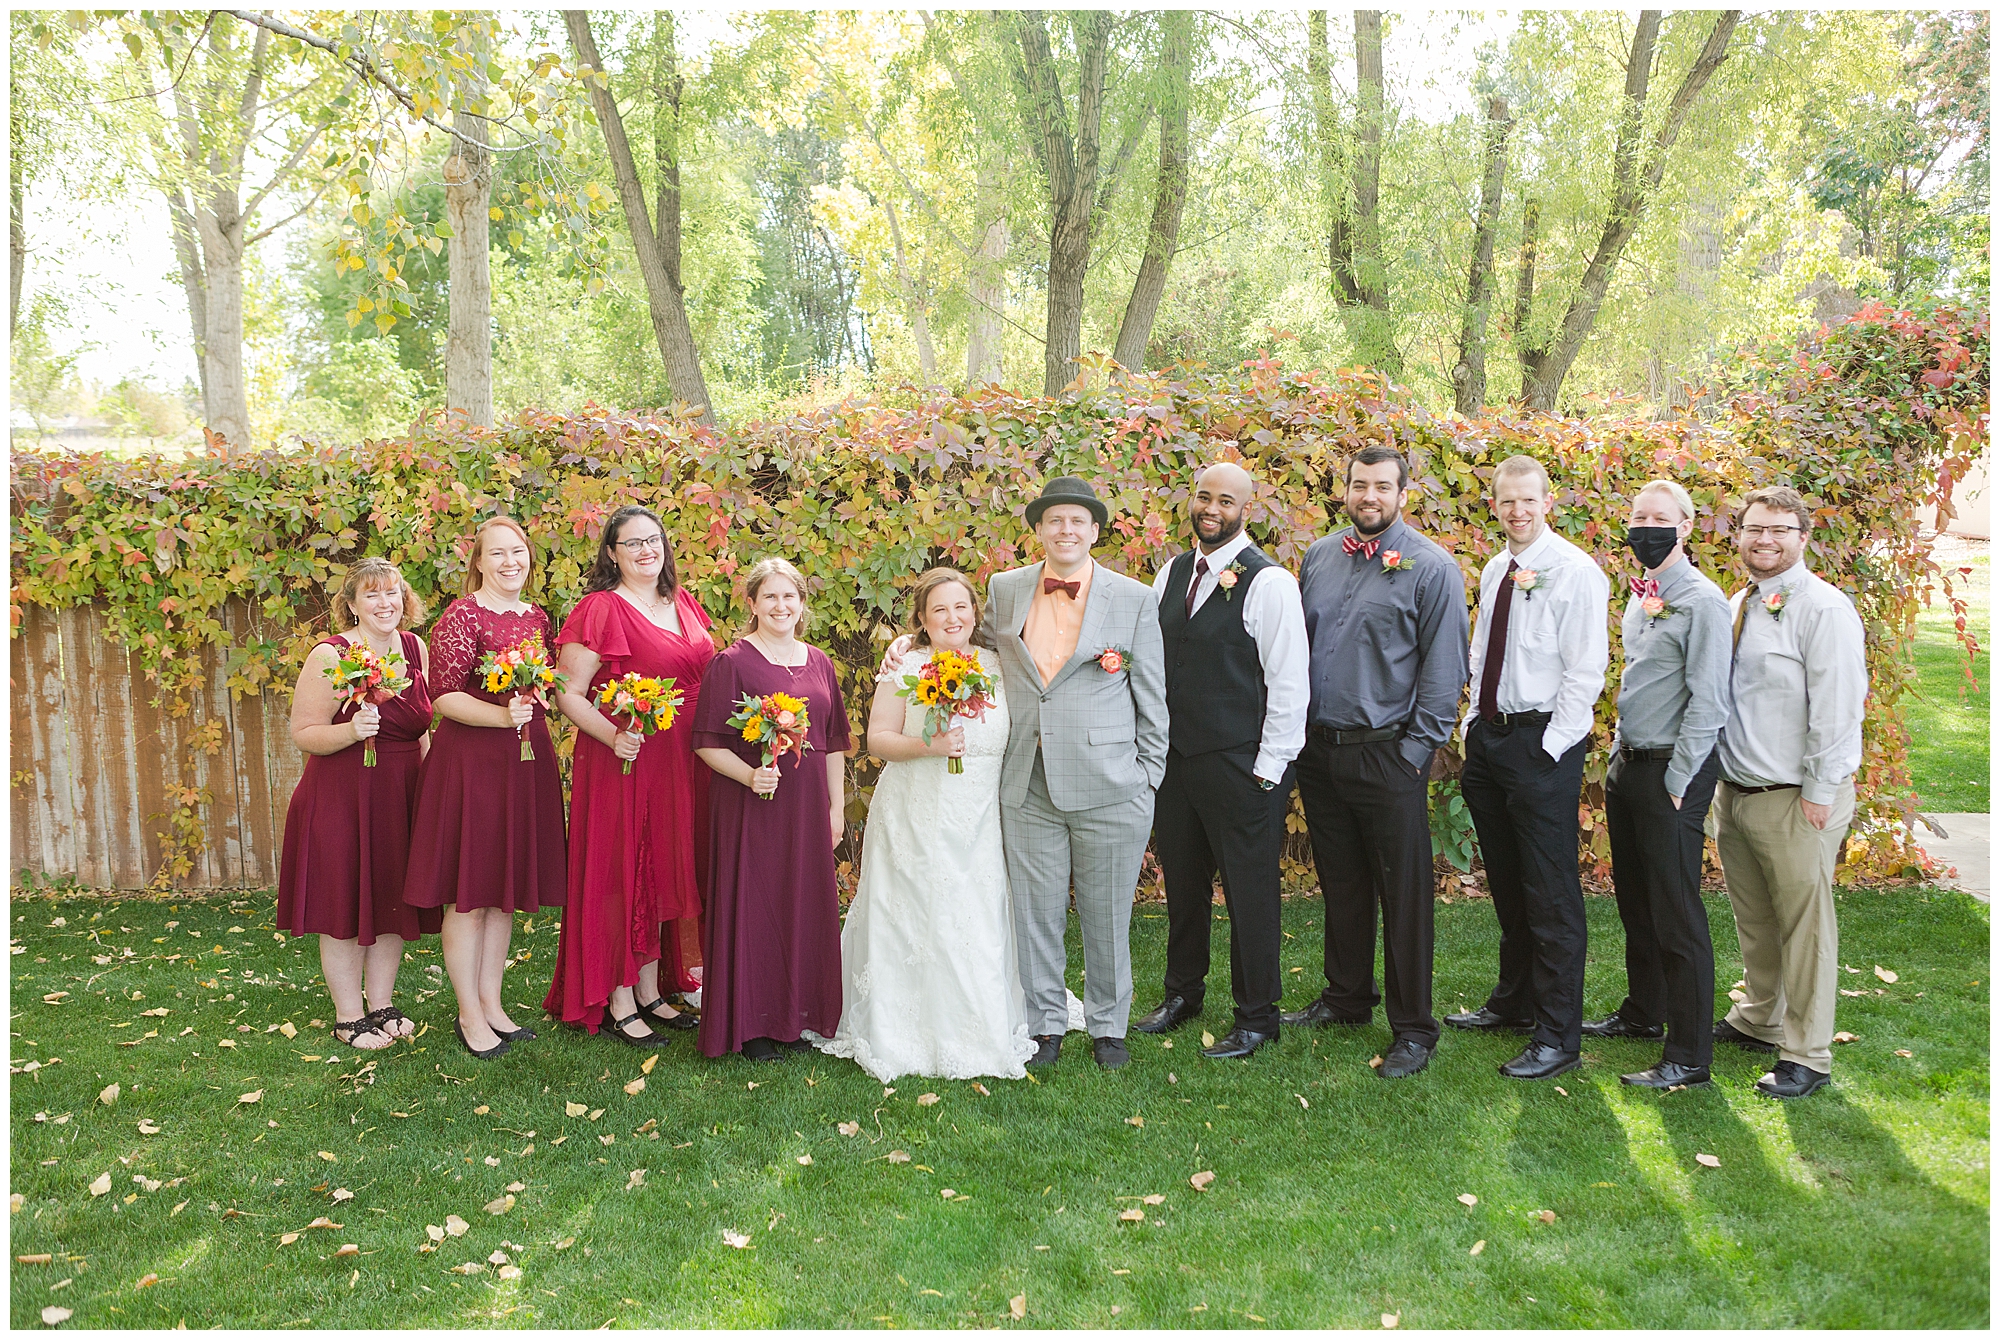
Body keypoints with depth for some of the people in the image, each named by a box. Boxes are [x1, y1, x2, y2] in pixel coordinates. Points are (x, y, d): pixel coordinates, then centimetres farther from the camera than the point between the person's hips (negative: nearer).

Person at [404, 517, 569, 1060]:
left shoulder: (536, 617, 12)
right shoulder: (460, 617, -9)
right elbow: (443, 695, -15)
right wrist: (502, 715, -26)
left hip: (528, 760, 7)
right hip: (471, 760, -7)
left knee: (506, 890, 13)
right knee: (468, 893, 1)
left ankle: (492, 1003, 25)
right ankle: (470, 1015, 13)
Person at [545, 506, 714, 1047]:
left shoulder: (683, 603, 11)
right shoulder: (601, 609, -11)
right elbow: (568, 693, -12)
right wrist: (613, 736, -26)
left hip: (679, 764, 7)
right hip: (625, 761, -7)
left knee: (662, 870, 14)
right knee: (622, 873, 1)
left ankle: (649, 991, 26)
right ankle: (619, 1003, 12)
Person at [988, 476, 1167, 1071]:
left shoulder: (1134, 598, 0)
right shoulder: (1004, 589, 7)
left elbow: (1152, 695, 3)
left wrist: (1148, 776, 1)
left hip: (1109, 787, -2)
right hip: (1027, 786, 2)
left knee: (1107, 915, 8)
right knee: (1036, 912, 9)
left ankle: (1108, 1026, 25)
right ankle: (1046, 1025, 24)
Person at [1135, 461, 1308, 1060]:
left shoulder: (1269, 582, -11)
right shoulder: (1171, 574, 9)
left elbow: (1289, 683, -12)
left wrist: (1269, 769, -13)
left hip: (1240, 765, -6)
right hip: (1173, 757, 6)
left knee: (1250, 892, 4)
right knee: (1182, 883, 18)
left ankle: (1257, 1016, 20)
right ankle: (1182, 993, 36)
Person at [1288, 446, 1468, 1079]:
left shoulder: (1431, 568, -6)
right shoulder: (1318, 557, 9)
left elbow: (1443, 669, -7)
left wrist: (1416, 749, -12)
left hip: (1388, 754, -5)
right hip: (1318, 749, 5)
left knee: (1403, 894, 1)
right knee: (1340, 884, 17)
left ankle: (1412, 1028, 12)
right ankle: (1345, 999, 33)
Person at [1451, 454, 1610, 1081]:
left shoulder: (1575, 572, -10)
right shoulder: (1495, 570, 13)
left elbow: (1586, 670, -14)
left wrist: (1550, 748, -16)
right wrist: (1474, 724, 12)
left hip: (1542, 743, -8)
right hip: (1489, 736, 8)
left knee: (1551, 894, -4)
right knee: (1506, 885, 18)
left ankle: (1558, 1036, 4)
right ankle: (1513, 1002, 34)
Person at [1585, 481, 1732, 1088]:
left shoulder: (1702, 600, -13)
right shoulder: (1640, 595, 12)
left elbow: (1708, 701, -17)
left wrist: (1676, 783, -16)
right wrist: (1620, 753, 16)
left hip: (1672, 772, -8)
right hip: (1628, 764, 8)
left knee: (1676, 915, -5)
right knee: (1635, 902, 19)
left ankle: (1688, 1056, 3)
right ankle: (1643, 1011, 36)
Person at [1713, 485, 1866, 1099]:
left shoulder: (1823, 608, -12)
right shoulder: (1736, 606, 12)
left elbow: (1838, 708, -16)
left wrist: (1819, 793, -16)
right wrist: (1722, 778, 12)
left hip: (1796, 800, -7)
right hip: (1734, 791, 7)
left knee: (1804, 926, 1)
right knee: (1753, 919, 19)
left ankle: (1807, 1055, 12)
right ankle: (1757, 1020, 36)